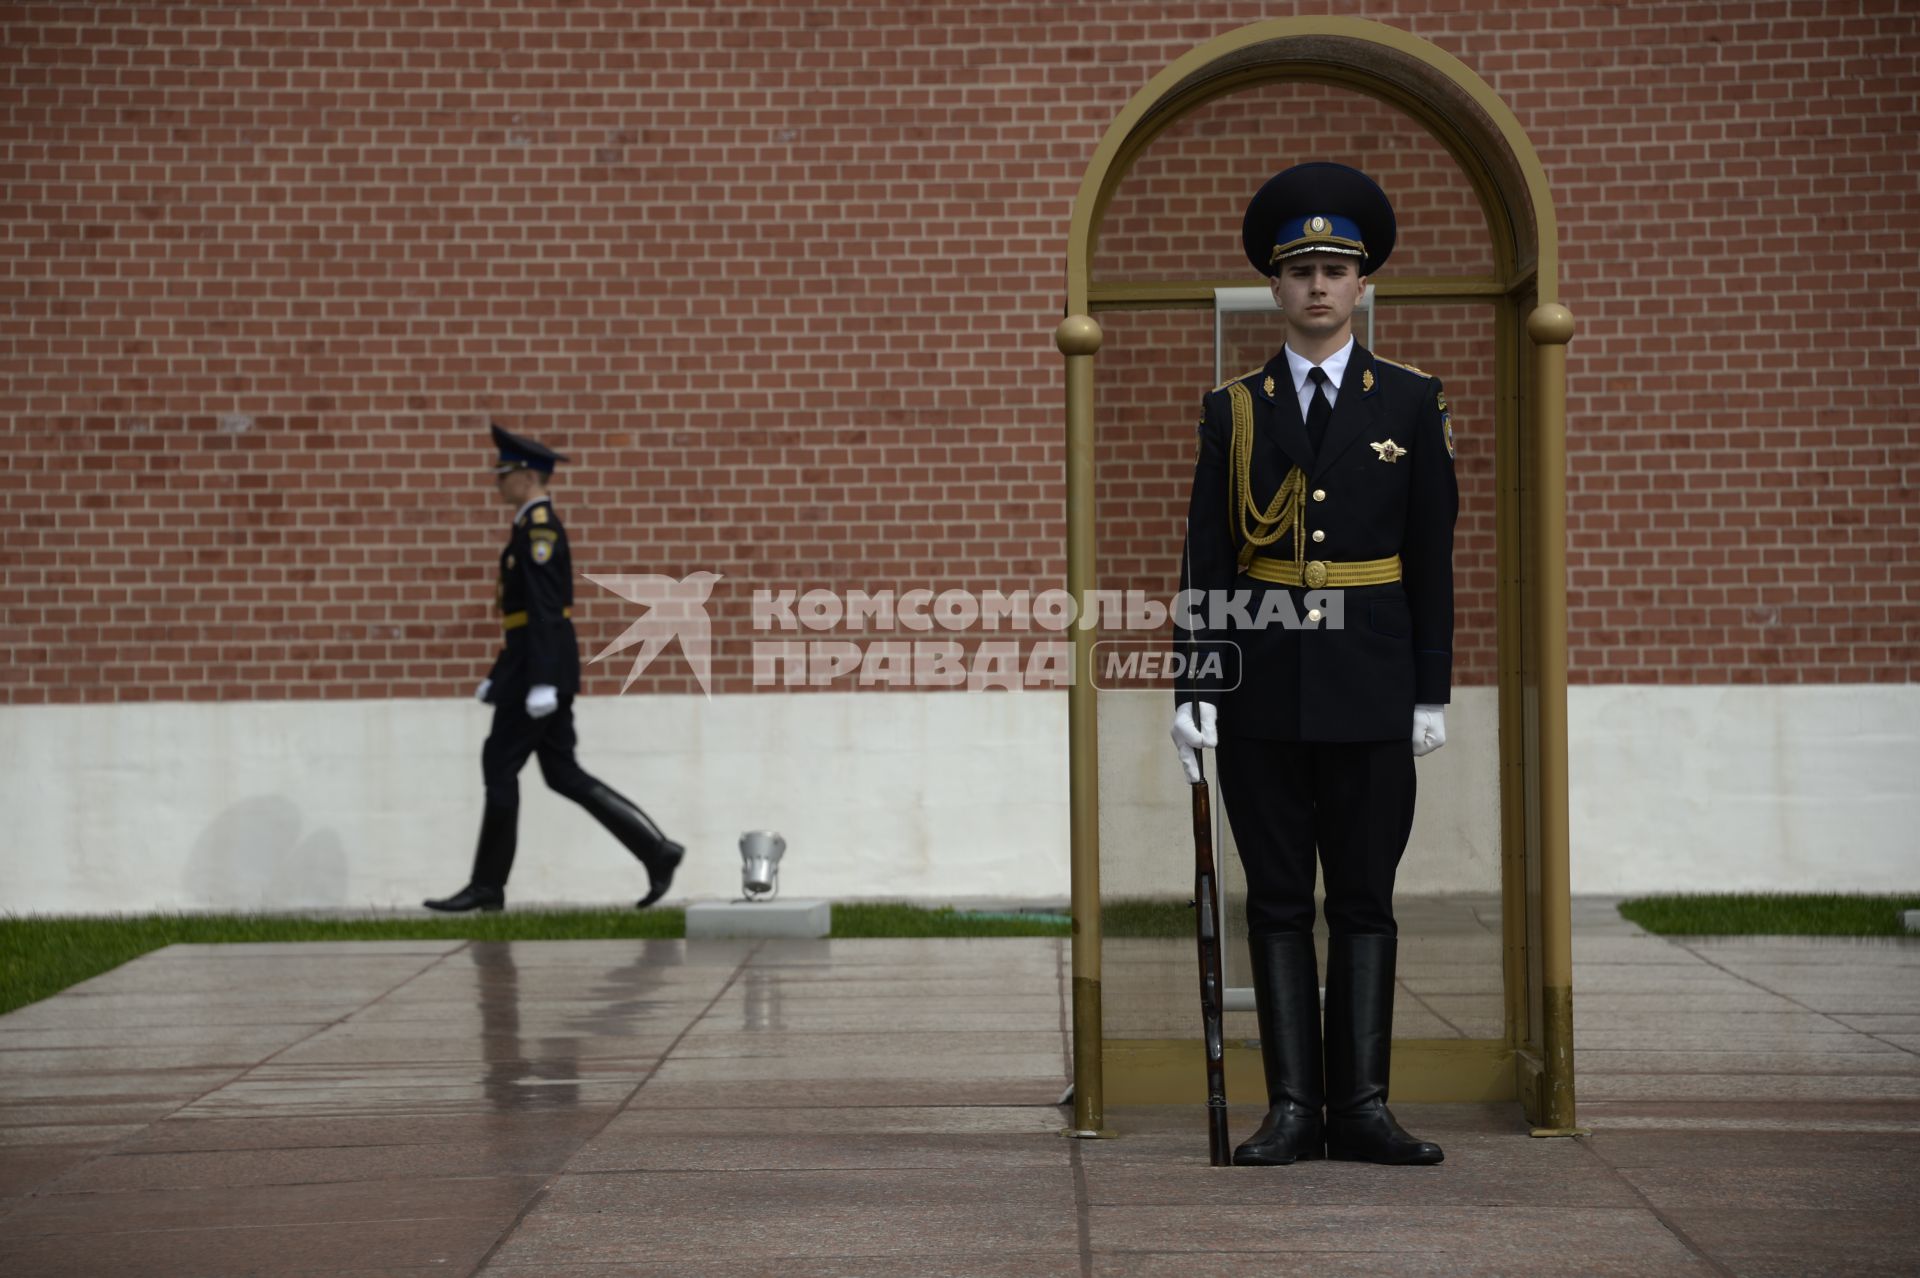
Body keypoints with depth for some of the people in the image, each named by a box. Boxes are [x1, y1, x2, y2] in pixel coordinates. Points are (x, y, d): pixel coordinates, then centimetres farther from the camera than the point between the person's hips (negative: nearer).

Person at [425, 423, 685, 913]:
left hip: (541, 663, -10)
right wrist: (498, 676, 25)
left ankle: (488, 885, 5)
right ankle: (656, 850, 5)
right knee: (562, 773, 8)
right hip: (533, 666, 10)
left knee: (500, 764, -3)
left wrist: (541, 682, -25)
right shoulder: (534, 526, 19)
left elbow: (544, 609, -20)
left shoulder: (539, 527, -13)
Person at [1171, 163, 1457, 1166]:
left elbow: (1433, 559, 4)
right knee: (1279, 902, 4)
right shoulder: (1233, 410, 7)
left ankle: (1360, 1106, 7)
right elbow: (1206, 560, 4)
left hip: (1369, 694, -1)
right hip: (1261, 691, 1)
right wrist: (1195, 687, -3)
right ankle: (1293, 1108, 8)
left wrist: (1432, 694, -1)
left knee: (1364, 900, 3)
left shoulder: (1411, 403, 5)